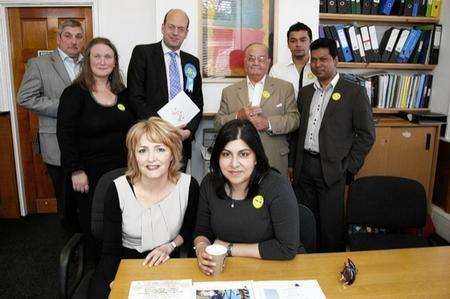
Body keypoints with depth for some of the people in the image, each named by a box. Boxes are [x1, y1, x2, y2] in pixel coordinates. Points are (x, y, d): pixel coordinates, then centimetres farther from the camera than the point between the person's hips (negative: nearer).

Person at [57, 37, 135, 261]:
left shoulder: (122, 93, 8)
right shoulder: (74, 93, -7)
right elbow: (65, 135, -10)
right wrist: (76, 171, -14)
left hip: (122, 169, 4)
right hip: (90, 172, -4)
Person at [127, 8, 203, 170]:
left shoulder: (192, 62, 13)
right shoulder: (142, 53, 0)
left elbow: (198, 102, 13)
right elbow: (136, 97, -8)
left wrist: (189, 130, -5)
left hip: (182, 140, 4)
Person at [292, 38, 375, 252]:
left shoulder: (354, 92, -2)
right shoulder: (305, 92, 14)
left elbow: (366, 134, -4)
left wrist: (349, 167, -8)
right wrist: (295, 161, 8)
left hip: (332, 169, -4)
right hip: (304, 166, 5)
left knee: (330, 224, 2)